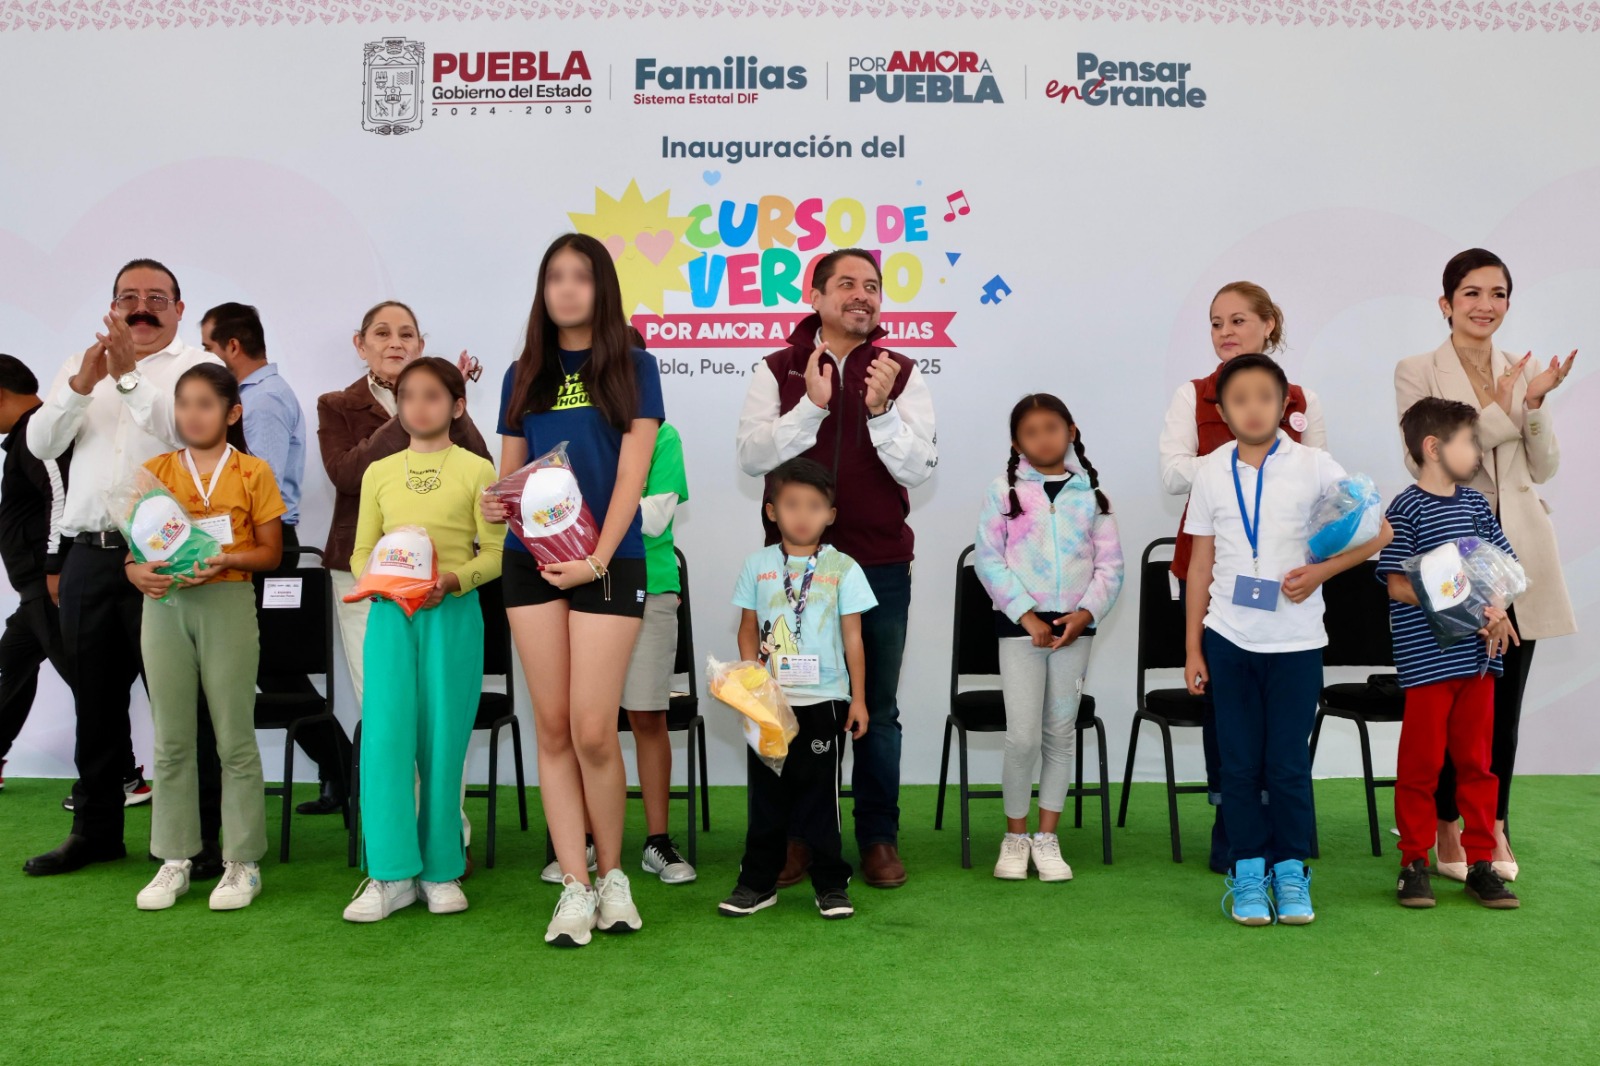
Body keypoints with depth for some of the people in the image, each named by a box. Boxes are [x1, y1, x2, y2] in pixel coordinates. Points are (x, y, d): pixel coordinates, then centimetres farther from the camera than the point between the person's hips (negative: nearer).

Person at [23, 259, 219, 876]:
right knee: (95, 701, 12)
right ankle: (95, 830, 24)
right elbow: (41, 444, 7)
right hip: (89, 554, 5)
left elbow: (187, 431, -14)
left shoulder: (199, 366, 4)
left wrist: (128, 375, -18)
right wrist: (80, 385, -8)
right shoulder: (80, 365, 19)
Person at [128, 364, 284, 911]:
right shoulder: (154, 471, 9)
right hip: (164, 605, 3)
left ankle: (242, 862, 10)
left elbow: (271, 552, 1)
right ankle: (174, 860, 18)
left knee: (234, 738, 1)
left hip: (228, 603, -3)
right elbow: (134, 551, 7)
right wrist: (142, 573, -14)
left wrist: (227, 558, -17)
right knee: (172, 739, 8)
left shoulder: (252, 472, 2)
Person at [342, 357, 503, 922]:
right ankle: (391, 875, 2)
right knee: (385, 737, -5)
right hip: (389, 615, 2)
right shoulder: (379, 473, 12)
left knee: (443, 741, 1)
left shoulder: (475, 470, 3)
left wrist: (452, 580, -18)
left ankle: (442, 870, 14)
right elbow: (361, 552, 13)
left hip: (453, 616, -2)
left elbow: (495, 553, -1)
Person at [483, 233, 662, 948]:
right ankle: (574, 887, 10)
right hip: (533, 561, 4)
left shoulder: (631, 366, 4)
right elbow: (511, 471, 16)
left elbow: (632, 472, -5)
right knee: (552, 727, 3)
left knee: (592, 729, -8)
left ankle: (611, 873, 14)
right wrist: (496, 504, -7)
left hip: (608, 562, -3)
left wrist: (598, 557, -16)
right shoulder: (524, 375, 14)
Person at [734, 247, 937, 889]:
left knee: (876, 709, 8)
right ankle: (795, 835, 22)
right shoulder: (778, 371, 6)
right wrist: (811, 407, -18)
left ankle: (879, 837, 20)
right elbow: (752, 457, -7)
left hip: (880, 565, 0)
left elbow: (919, 469, -4)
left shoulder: (902, 374, 6)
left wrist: (881, 410, -19)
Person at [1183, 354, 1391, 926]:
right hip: (1229, 638, 2)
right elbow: (1201, 562, 6)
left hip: (1295, 640, -1)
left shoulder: (1313, 466, -3)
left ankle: (1290, 870, 19)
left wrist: (1320, 570, -12)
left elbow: (1378, 531, 2)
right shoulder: (1210, 472, 3)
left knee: (1289, 762, 4)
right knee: (1239, 762, 7)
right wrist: (1193, 648, 5)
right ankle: (1247, 869, 19)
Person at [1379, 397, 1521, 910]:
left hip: (1477, 655, 6)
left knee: (1477, 760, 11)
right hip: (1427, 659, -6)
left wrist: (1496, 610, -7)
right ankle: (1415, 862, 14)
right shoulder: (1407, 509, -8)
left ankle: (1481, 862, 20)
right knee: (1422, 762, 2)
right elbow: (1399, 585, -14)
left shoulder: (1475, 504, 11)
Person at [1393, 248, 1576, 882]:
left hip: (1517, 548, 4)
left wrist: (1535, 405, -8)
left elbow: (1544, 469, 8)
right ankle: (1446, 825, 14)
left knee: (1505, 697, 8)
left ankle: (1494, 826, 20)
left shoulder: (1523, 372, 11)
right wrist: (1502, 409, -14)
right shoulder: (1417, 373, -1)